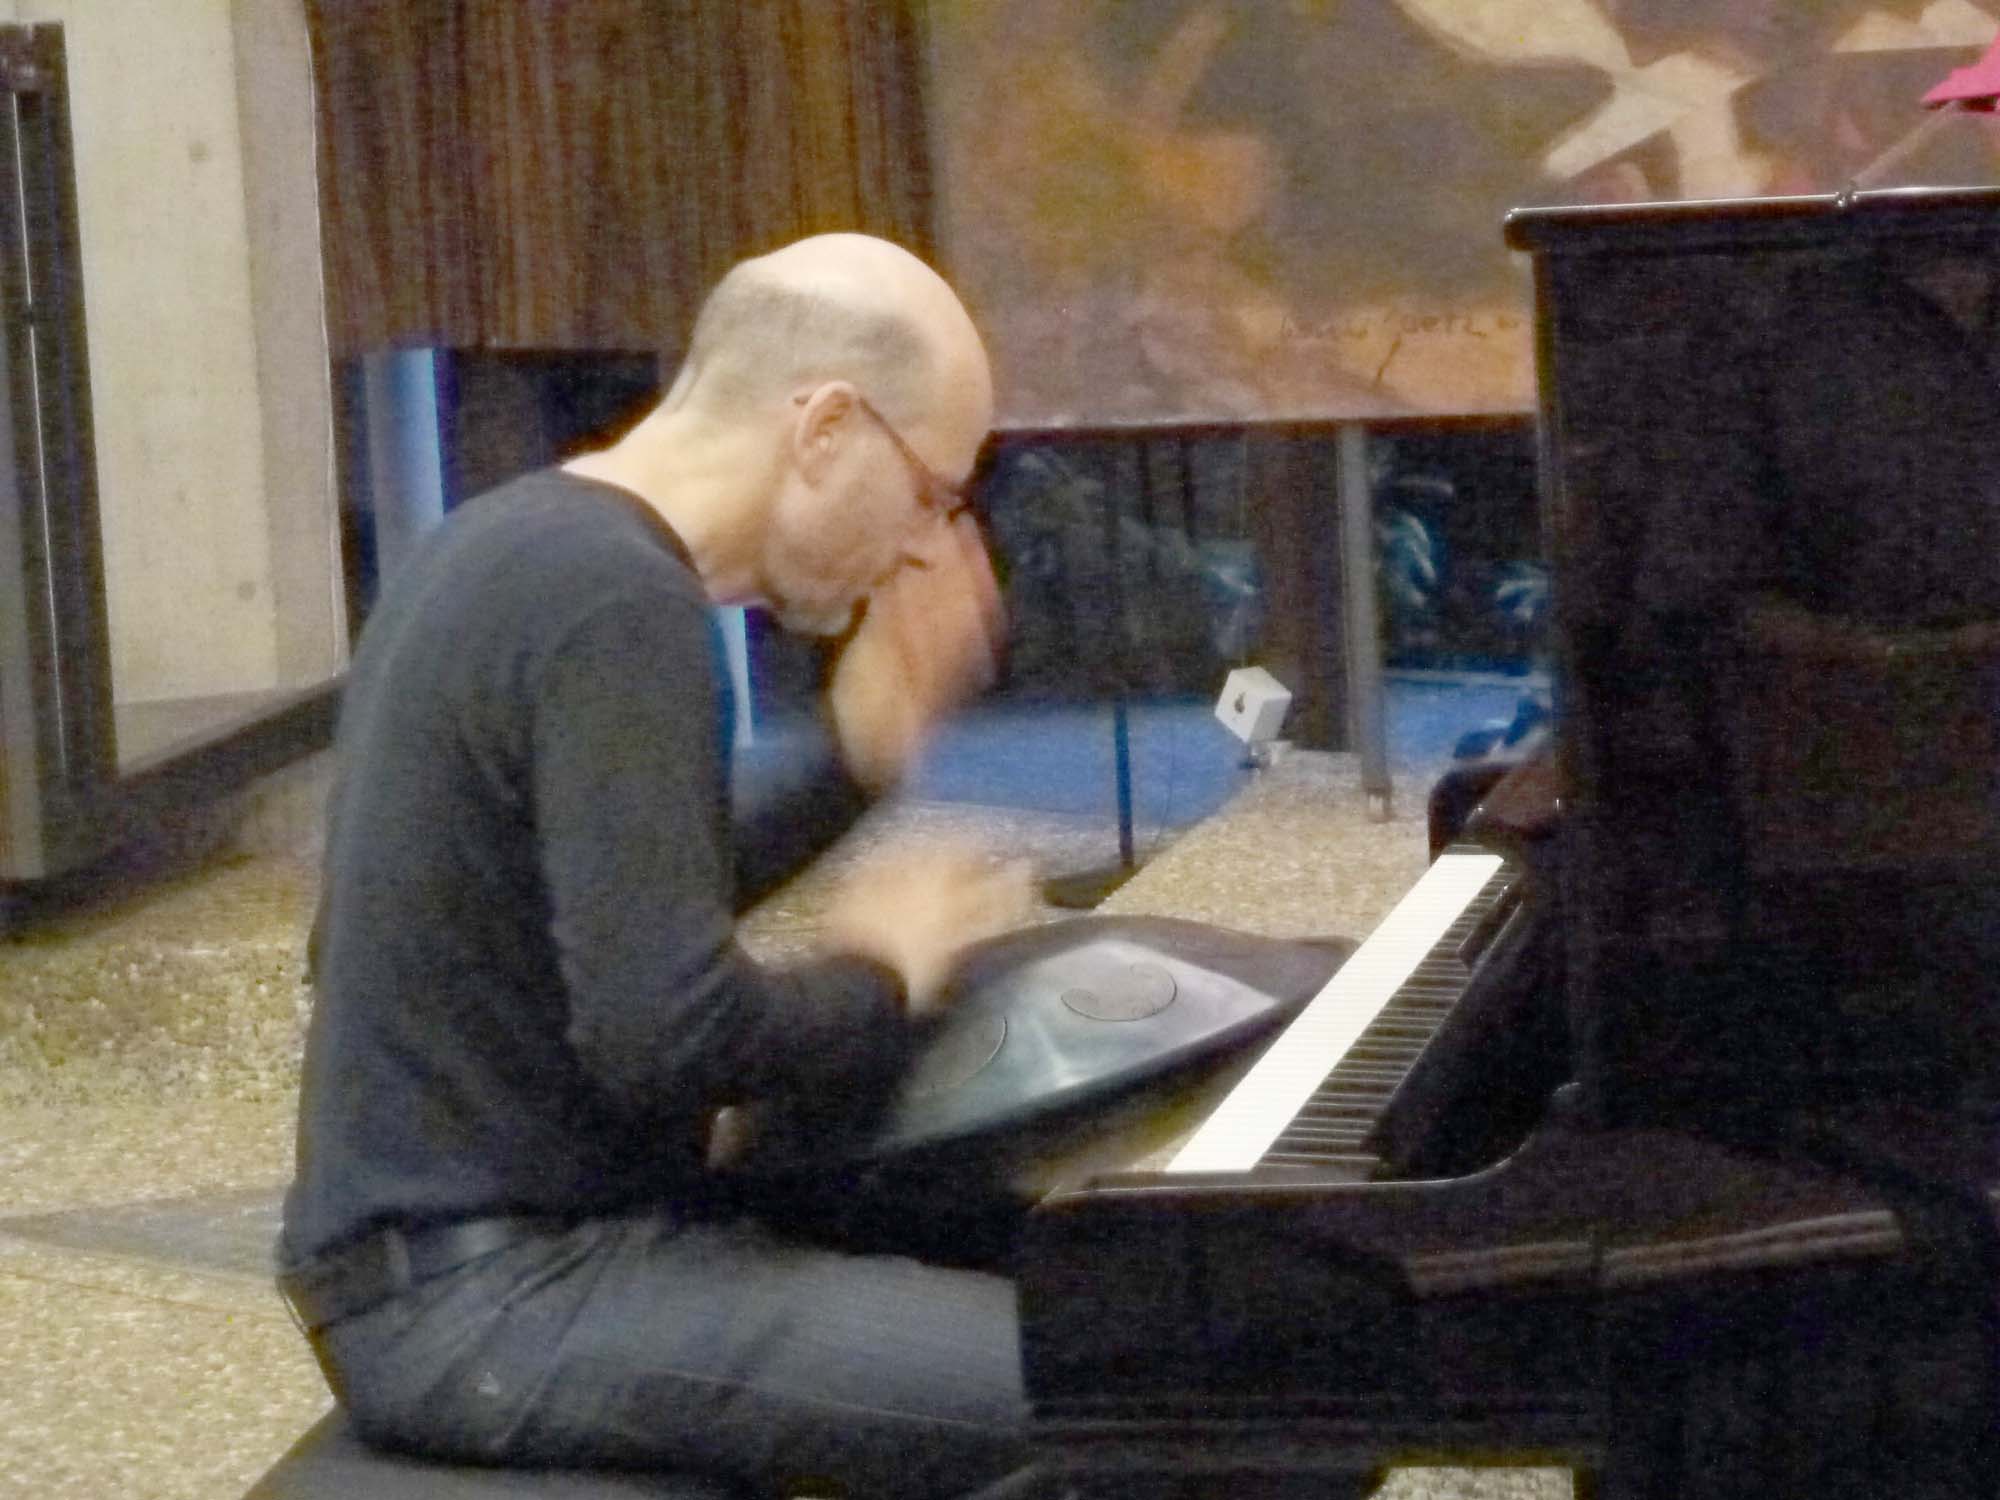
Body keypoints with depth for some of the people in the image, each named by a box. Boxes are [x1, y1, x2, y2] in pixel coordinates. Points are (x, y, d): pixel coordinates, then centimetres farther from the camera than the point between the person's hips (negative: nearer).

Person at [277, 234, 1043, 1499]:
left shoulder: (516, 543, 12)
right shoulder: (620, 607, -19)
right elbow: (665, 1031, -26)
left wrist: (859, 761, 15)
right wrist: (878, 980, -8)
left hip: (449, 1239, 11)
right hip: (488, 1297, -11)